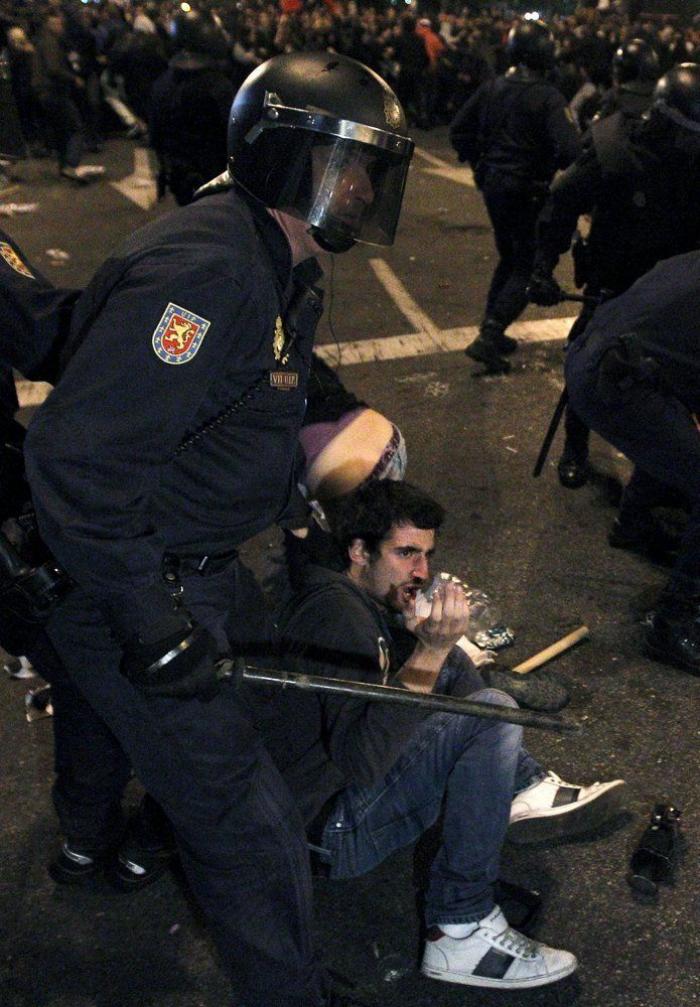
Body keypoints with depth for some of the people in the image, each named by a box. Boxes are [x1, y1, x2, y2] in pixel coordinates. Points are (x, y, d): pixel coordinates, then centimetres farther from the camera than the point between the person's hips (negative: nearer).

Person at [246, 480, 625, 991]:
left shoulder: (335, 597, 9)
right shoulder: (340, 617, -21)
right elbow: (360, 761, -31)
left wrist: (434, 644, 3)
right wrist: (430, 652, -34)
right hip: (336, 825, -10)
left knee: (452, 662, 13)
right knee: (493, 712, -25)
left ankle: (524, 789, 6)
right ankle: (460, 934, -20)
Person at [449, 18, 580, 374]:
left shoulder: (491, 88, 2)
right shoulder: (547, 97, -17)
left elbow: (458, 128, 8)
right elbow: (569, 148, -25)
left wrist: (479, 163, 13)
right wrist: (547, 169, -6)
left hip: (492, 184, 7)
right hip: (527, 191, -7)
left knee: (508, 259, 23)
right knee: (528, 268, 3)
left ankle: (491, 333, 26)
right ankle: (489, 337, -8)